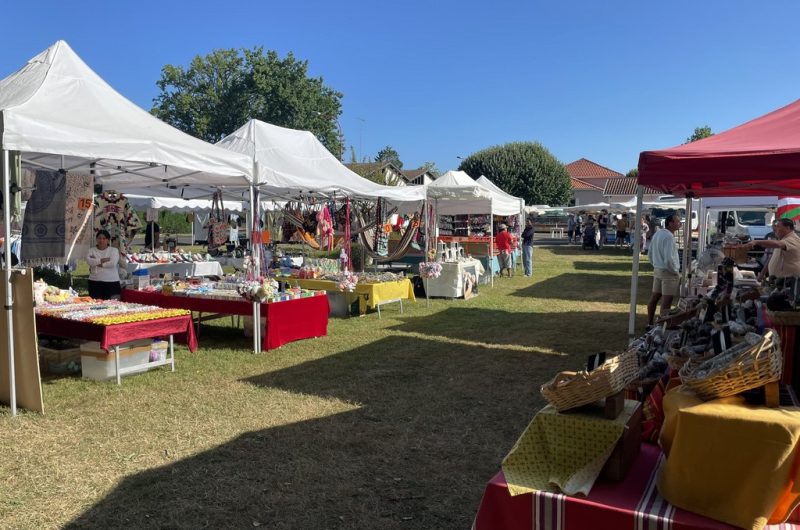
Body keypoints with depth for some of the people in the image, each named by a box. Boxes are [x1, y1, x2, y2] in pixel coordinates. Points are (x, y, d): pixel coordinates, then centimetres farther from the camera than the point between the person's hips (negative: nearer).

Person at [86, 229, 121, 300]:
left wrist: (96, 262, -7)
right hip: (95, 282, 2)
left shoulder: (114, 250, 5)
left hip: (111, 282, -2)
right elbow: (89, 261, -8)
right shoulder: (92, 251, 12)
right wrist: (103, 260, -11)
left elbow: (113, 263, -12)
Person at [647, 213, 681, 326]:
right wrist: (676, 271, -12)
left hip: (657, 270, 9)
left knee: (655, 297, 15)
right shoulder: (669, 237, -19)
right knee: (667, 300, -4)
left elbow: (650, 254, 17)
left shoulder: (657, 234, 10)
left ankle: (650, 323, 23)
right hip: (668, 272, -9)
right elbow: (669, 258, -24)